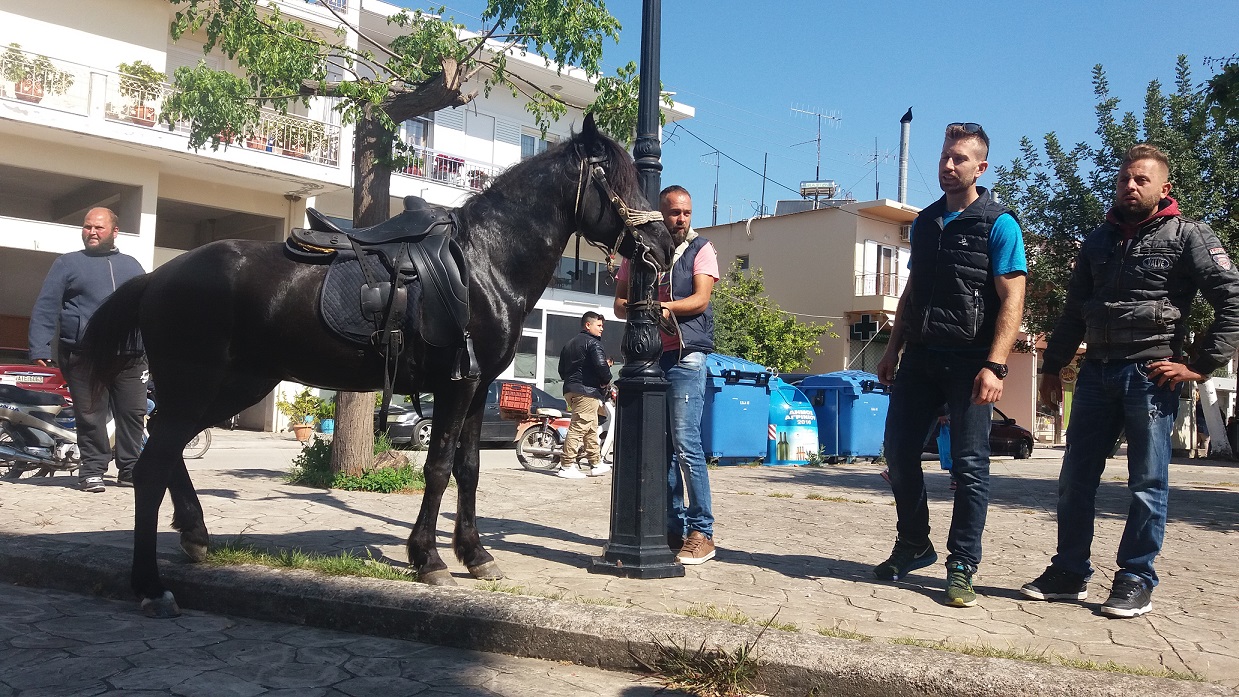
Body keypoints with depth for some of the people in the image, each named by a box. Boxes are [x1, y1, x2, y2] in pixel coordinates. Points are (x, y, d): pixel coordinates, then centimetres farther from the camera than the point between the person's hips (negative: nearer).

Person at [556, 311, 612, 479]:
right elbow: (601, 364, -21)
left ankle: (596, 464, 22)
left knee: (591, 428, 17)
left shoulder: (569, 343, 21)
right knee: (579, 427, -11)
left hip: (570, 389, 10)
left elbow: (562, 370, 24)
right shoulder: (592, 342, -7)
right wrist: (606, 381, -5)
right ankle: (567, 466, -14)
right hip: (587, 390, -10)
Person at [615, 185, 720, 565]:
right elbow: (619, 300, 9)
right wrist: (633, 309, -13)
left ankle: (702, 532, -5)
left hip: (685, 357, -5)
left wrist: (663, 306, -24)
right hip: (647, 356, 5)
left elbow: (701, 299, -9)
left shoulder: (701, 249, 3)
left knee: (686, 444, -11)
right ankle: (675, 527, 17)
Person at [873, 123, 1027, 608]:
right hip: (920, 357, 6)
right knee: (899, 450, 6)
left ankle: (962, 567, 9)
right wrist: (893, 350, 14)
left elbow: (1012, 301, -10)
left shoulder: (998, 224, -4)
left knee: (969, 465, -1)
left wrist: (994, 366, -20)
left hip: (968, 362, -6)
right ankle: (914, 546, 24)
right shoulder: (925, 222, 15)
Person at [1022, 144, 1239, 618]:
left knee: (1147, 483, 2)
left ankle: (1136, 580, 13)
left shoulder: (1186, 235, 0)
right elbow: (1074, 309, 21)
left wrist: (1200, 365, -11)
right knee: (1075, 478, 6)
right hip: (1097, 371, 5)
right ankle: (1070, 573, 17)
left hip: (1151, 375, -5)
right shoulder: (1099, 241, 16)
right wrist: (1052, 365, 17)